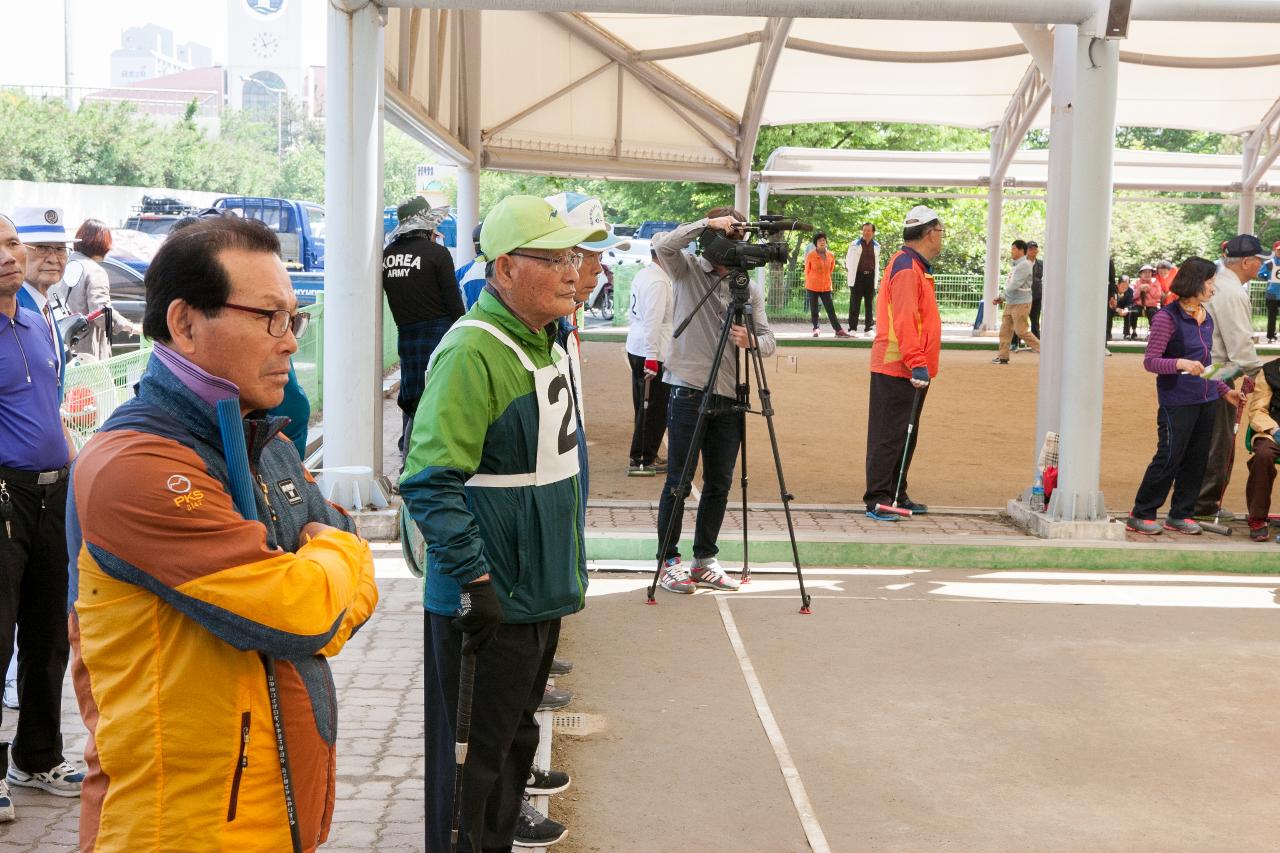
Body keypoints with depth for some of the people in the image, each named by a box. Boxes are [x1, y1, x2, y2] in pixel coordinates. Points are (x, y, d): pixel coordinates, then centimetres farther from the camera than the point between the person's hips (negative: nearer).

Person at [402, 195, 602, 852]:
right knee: (477, 751, 3)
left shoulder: (544, 342, 10)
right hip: (488, 602, -9)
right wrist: (474, 581, -27)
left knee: (516, 730, 22)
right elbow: (430, 482, -26)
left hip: (539, 592, 9)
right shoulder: (473, 352, -21)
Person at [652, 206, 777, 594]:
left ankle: (705, 561, 21)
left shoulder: (751, 287, 9)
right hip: (688, 392, -4)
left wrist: (750, 341, -17)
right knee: (678, 481, 1)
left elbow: (770, 340, 4)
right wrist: (707, 224, -23)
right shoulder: (687, 271, 1)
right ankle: (669, 561, 11)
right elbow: (663, 245, -19)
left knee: (719, 484, 9)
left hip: (729, 399, 4)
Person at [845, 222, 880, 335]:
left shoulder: (876, 246, 10)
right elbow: (848, 260, 7)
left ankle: (868, 328, 10)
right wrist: (849, 272, 3)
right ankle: (852, 328, 0)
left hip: (870, 277, 3)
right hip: (858, 276, -3)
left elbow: (877, 263, 16)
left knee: (869, 304, 5)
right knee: (855, 303, -2)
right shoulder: (855, 245, 1)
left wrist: (876, 278, 13)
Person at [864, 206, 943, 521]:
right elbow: (904, 321, -23)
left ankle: (897, 496, 23)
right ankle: (878, 499, -1)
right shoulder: (906, 268, -16)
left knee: (905, 435, 15)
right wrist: (917, 363, -25)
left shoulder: (917, 267, 18)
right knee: (888, 436, -6)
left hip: (911, 368, 10)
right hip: (897, 369, -10)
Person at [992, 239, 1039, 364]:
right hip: (1010, 303, 9)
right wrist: (1002, 298, 8)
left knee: (1021, 331, -5)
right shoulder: (1016, 265, 16)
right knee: (1005, 329, 6)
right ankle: (1003, 356, 10)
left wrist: (1002, 297, -11)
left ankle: (1042, 349, 6)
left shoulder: (1024, 265, -15)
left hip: (1021, 303, -9)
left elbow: (1015, 285, -21)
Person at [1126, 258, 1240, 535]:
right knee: (1169, 458, -4)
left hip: (1205, 400, 7)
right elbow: (1150, 361, -14)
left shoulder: (1206, 318, 12)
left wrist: (1224, 390, 17)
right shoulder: (1167, 317, -11)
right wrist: (1180, 363, -29)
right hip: (1177, 400, -7)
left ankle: (1180, 515, 20)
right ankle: (1141, 515, 7)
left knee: (1196, 459, 9)